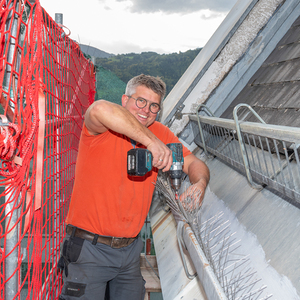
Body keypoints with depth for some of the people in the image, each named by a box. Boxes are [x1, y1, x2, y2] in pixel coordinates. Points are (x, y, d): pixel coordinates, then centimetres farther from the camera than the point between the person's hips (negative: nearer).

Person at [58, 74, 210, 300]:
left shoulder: (160, 134, 4)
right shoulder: (103, 128, -13)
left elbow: (194, 164, 3)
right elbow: (101, 110, -37)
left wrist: (200, 184, -20)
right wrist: (151, 141, -39)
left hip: (130, 249, 5)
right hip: (90, 247, -5)